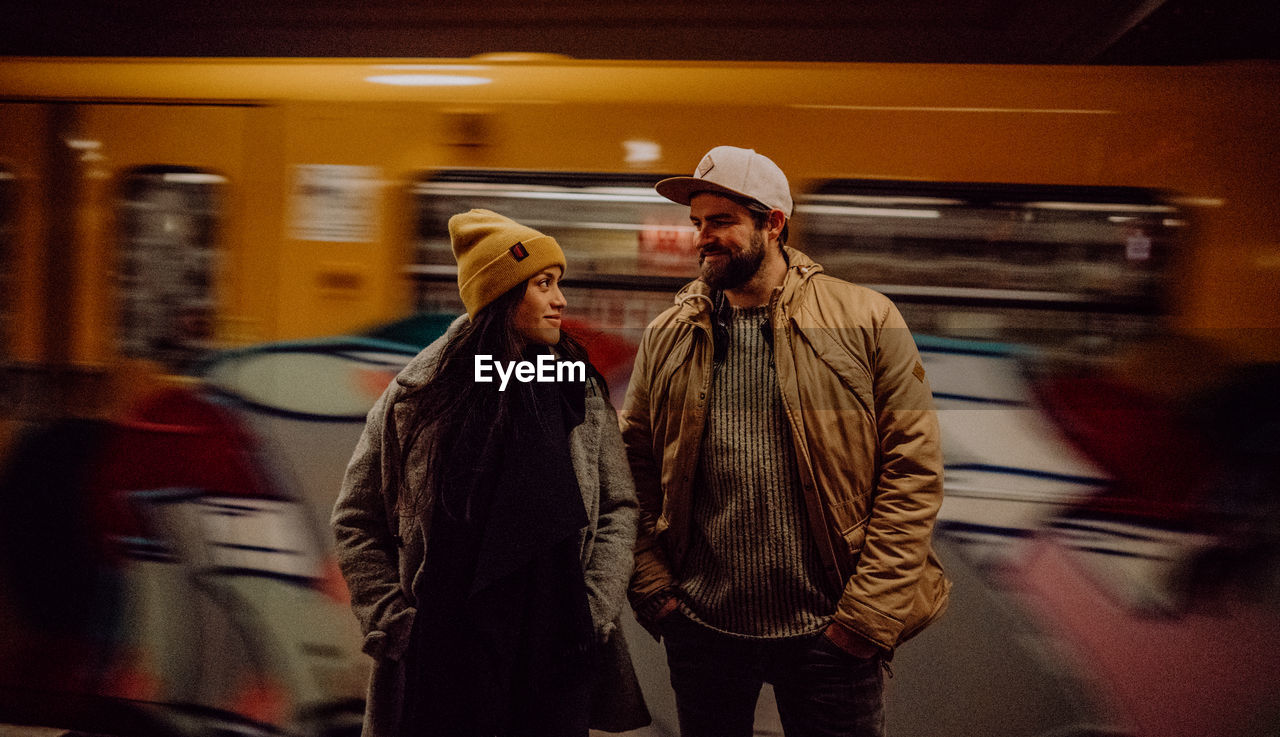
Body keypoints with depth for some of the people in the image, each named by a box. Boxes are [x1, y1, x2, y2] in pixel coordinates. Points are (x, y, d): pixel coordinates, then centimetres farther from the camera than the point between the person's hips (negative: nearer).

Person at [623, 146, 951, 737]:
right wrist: (652, 586, -2)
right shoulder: (668, 335, 4)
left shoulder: (866, 321, -5)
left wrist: (870, 611, -11)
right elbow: (635, 465, 7)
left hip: (829, 634, -2)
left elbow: (914, 466, -7)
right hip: (700, 627, 3)